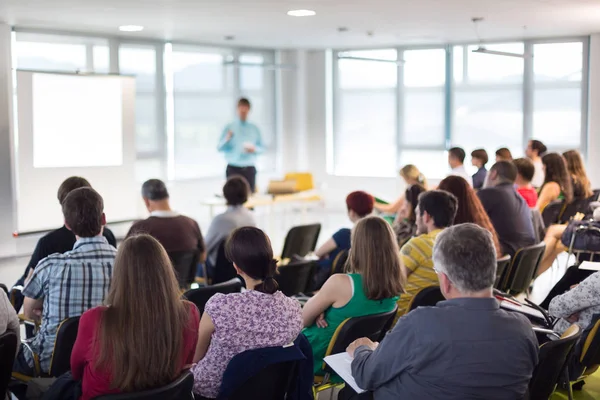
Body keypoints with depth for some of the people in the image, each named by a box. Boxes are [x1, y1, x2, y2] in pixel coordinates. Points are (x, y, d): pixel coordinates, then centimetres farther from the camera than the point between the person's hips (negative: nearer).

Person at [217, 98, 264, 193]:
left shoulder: (254, 129, 11)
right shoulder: (230, 127, 4)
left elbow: (262, 148, 13)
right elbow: (219, 148, 0)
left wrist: (254, 149, -8)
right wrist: (227, 139, -19)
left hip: (249, 169, 2)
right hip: (233, 169, -2)